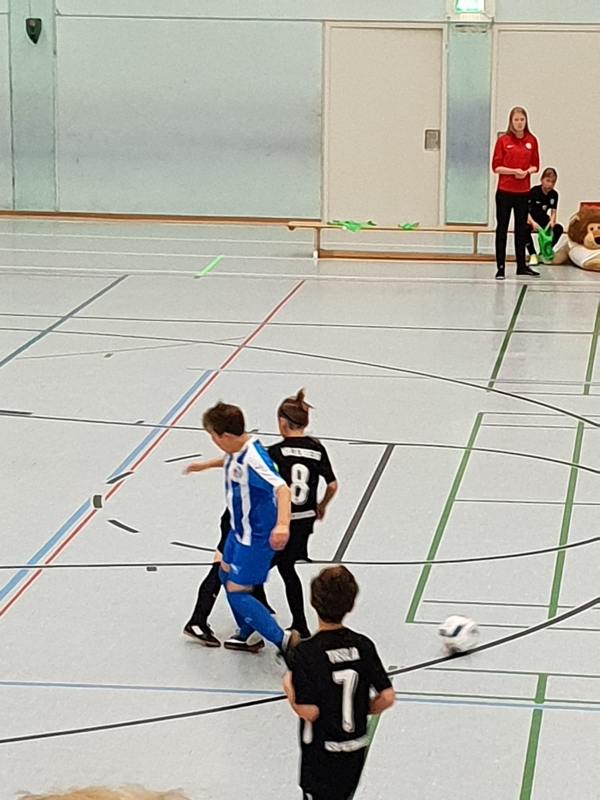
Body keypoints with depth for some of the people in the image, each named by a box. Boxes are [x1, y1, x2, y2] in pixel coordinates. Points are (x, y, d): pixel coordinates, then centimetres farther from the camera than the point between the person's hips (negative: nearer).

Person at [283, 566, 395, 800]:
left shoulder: (306, 652, -22)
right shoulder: (364, 646, -8)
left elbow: (309, 712, -22)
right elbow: (387, 697, -7)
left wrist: (289, 688, -5)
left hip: (322, 753, -5)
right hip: (356, 749, 5)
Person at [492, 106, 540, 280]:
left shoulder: (531, 141, 4)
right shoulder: (503, 140, -4)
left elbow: (535, 165, 9)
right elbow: (496, 166, -5)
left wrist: (527, 171, -12)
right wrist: (513, 171, -18)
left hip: (523, 191, 3)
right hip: (505, 191, -3)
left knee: (521, 228, 11)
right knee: (502, 228, 1)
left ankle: (521, 266, 20)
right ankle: (500, 267, 4)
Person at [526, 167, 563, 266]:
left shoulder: (554, 194, 1)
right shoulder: (534, 192, -15)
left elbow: (553, 212, 0)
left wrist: (552, 221, -23)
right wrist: (532, 222, -36)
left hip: (544, 220, 5)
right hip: (531, 220, -4)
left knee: (559, 228, -22)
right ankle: (533, 255, -20)